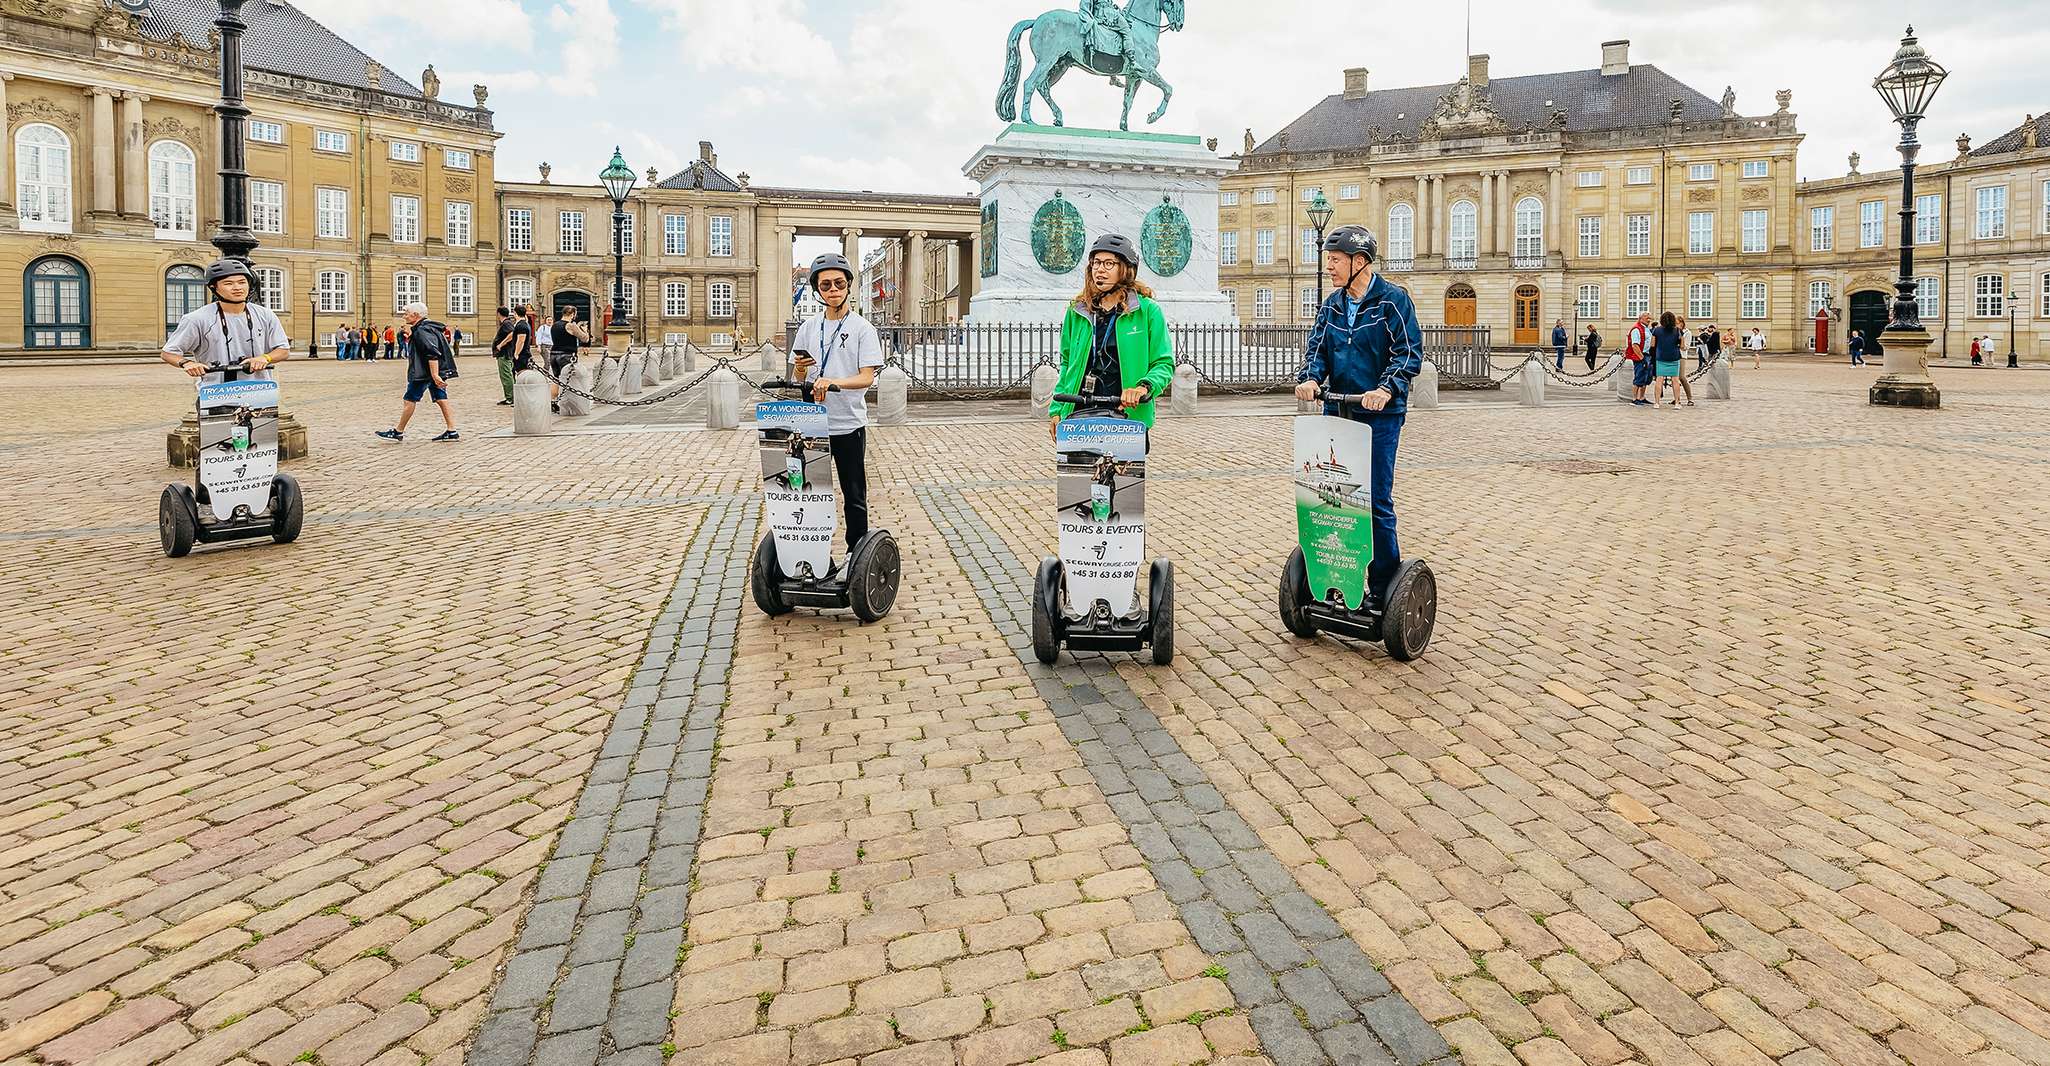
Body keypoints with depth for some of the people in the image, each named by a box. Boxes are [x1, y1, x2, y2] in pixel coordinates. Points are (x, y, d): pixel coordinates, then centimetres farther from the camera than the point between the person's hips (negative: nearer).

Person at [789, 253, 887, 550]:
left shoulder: (862, 328, -3)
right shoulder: (808, 328, 9)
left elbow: (867, 377, -14)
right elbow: (799, 379, 13)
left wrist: (832, 381, -30)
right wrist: (800, 368, -11)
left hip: (849, 425, -4)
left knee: (854, 496, 5)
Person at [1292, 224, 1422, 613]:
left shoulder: (1392, 300, -6)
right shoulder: (1332, 304, 12)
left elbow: (1409, 352, -10)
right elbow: (1318, 347, 9)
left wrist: (1387, 388, -26)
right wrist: (1310, 377, -13)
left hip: (1379, 415, -6)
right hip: (1337, 412, 6)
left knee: (1377, 501, -3)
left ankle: (1382, 588, 8)